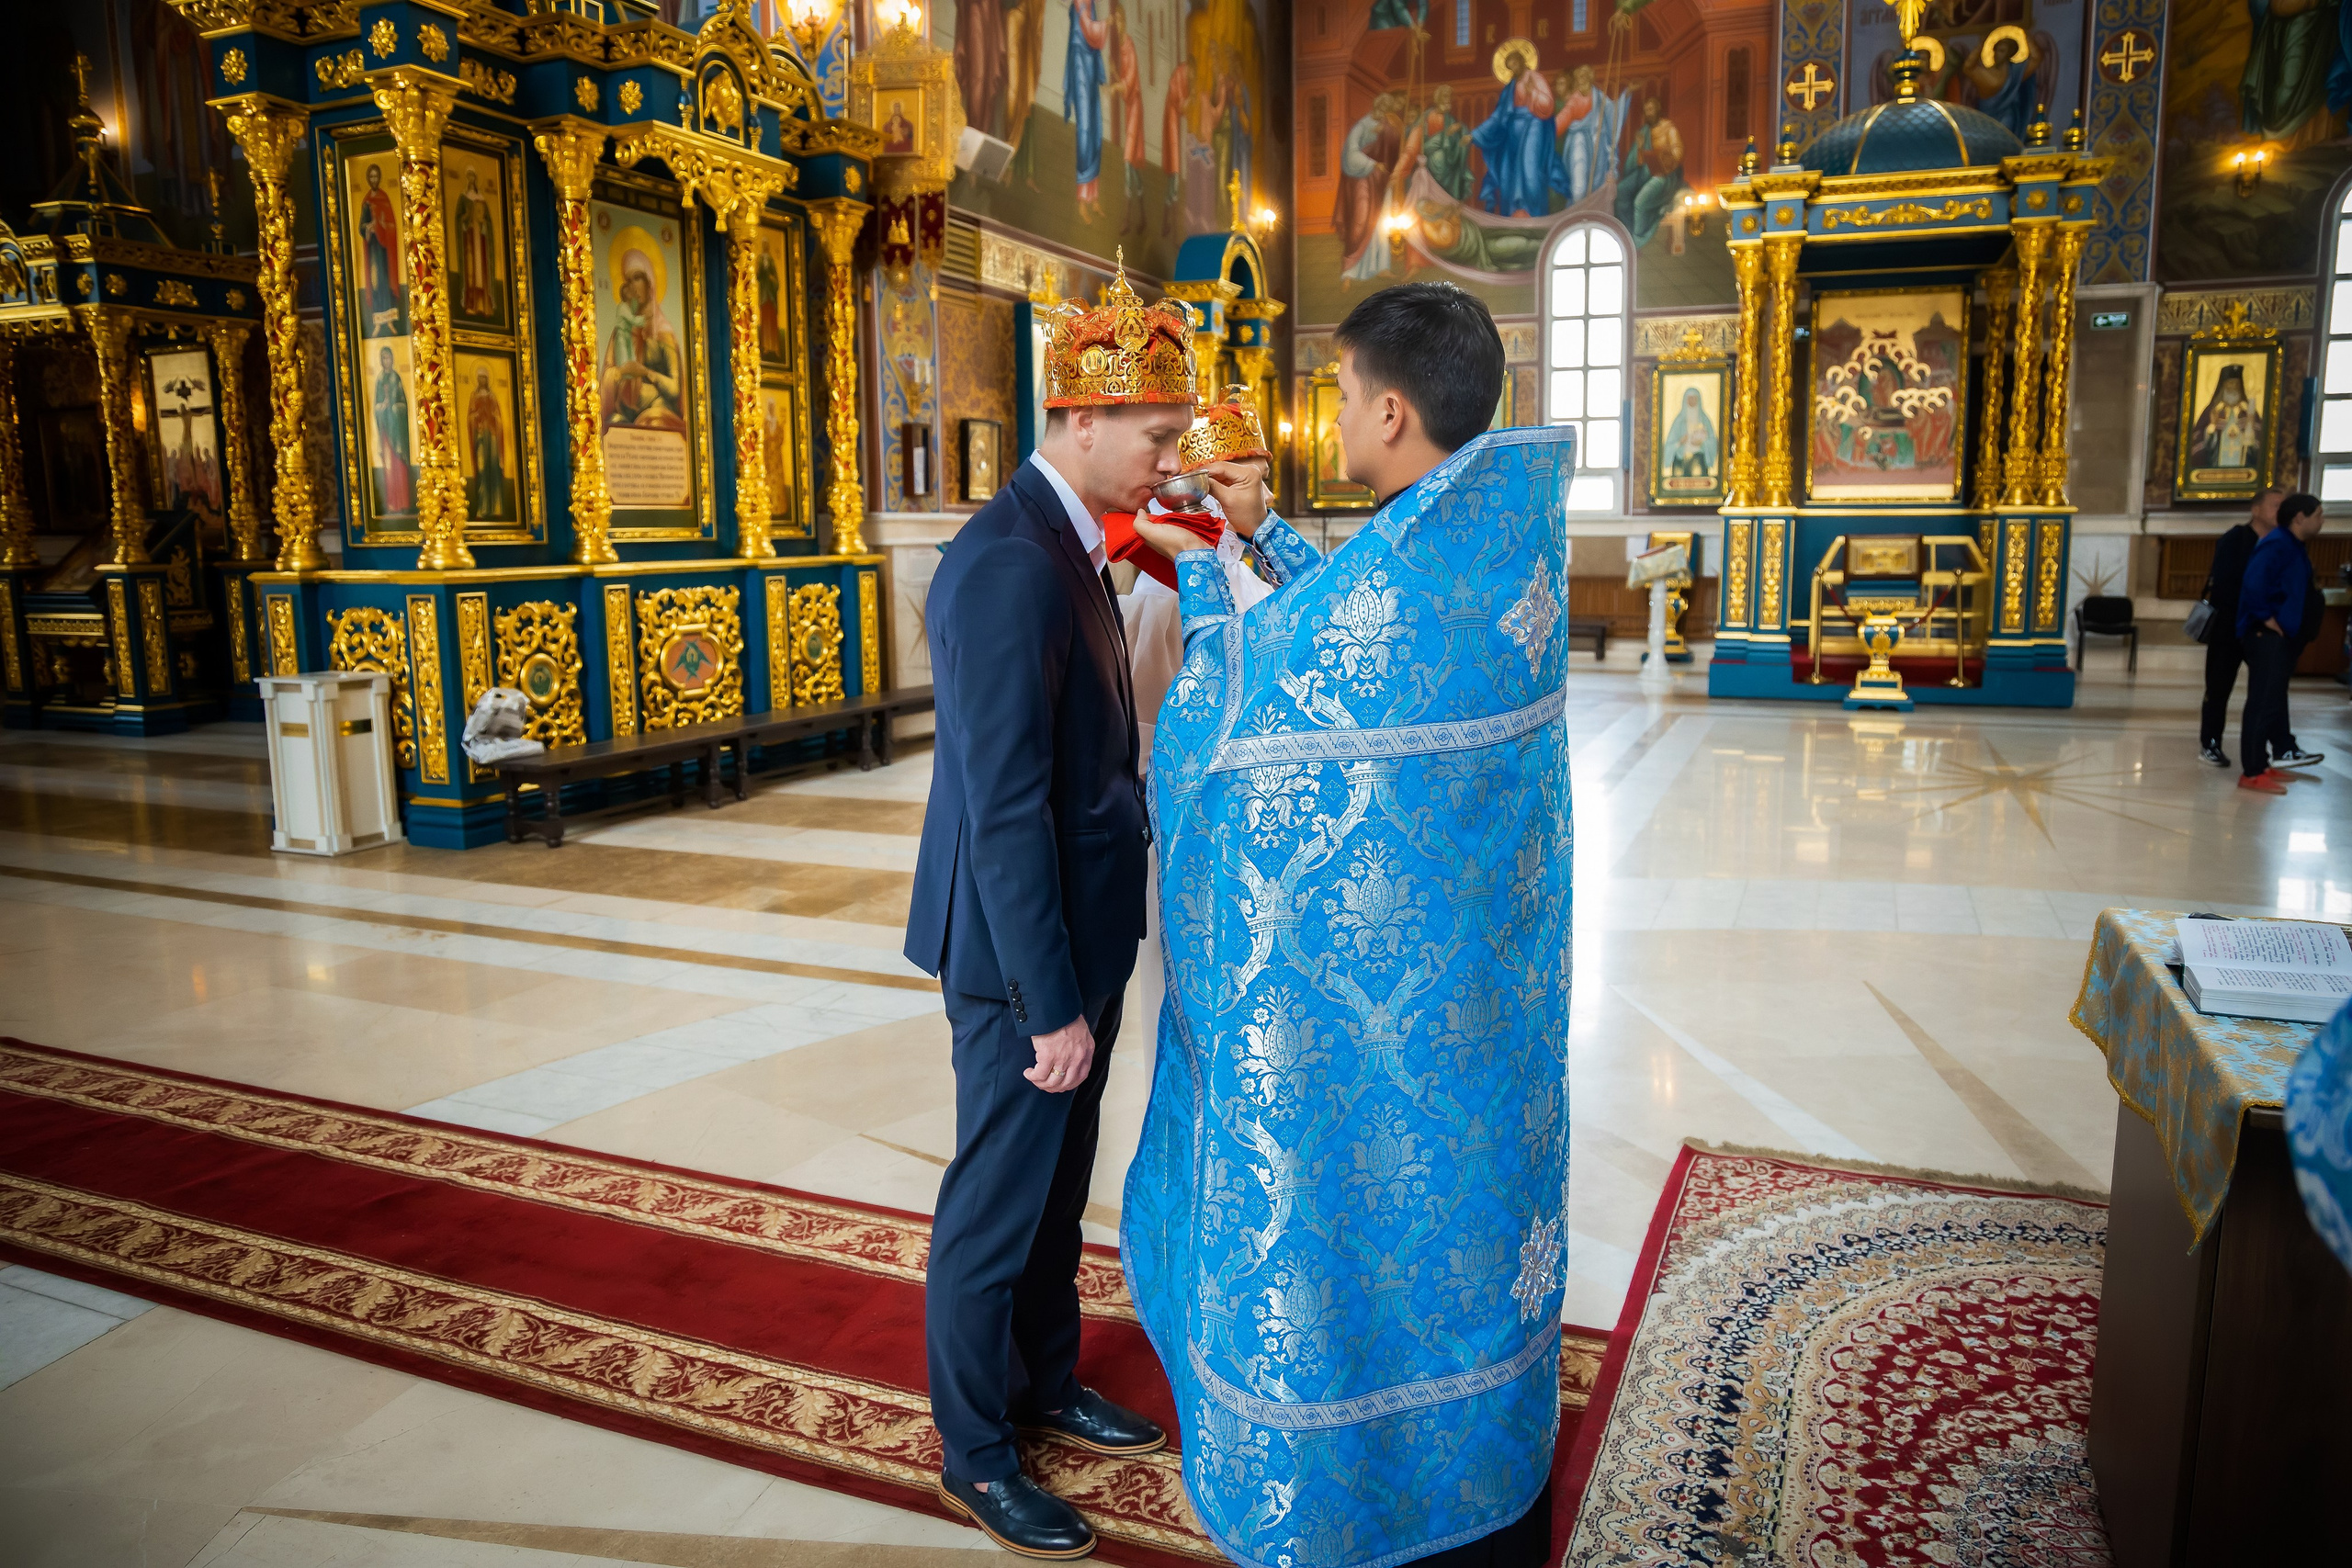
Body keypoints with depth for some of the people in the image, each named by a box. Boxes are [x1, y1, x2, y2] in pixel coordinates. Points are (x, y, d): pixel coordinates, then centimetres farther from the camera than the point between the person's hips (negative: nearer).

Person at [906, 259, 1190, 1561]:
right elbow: (1003, 812, -26)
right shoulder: (1007, 569, -24)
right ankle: (973, 1455, 29)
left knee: (1058, 1186, 23)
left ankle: (1044, 1384, 43)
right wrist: (1052, 1004, -22)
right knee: (997, 1206, 8)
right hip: (1025, 955, -9)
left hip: (1081, 929, 9)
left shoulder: (1068, 545, 8)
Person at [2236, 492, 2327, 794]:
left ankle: (2259, 765, 22)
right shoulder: (2277, 545, -15)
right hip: (2266, 635, -10)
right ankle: (2252, 773, -8)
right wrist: (2266, 617, -20)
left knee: (2271, 702, 14)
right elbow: (2254, 582, -28)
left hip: (2281, 636, 10)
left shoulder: (2294, 548, 16)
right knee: (2263, 703, -10)